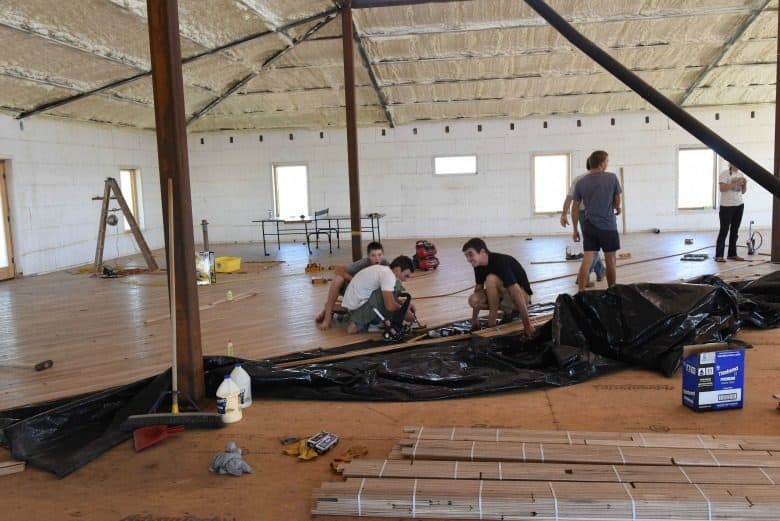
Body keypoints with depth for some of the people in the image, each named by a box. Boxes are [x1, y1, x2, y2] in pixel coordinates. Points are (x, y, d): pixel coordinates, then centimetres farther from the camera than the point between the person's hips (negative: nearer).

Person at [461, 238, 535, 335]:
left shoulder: (500, 262, -30)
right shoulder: (479, 266, -6)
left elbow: (517, 294, -34)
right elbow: (478, 289, 4)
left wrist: (527, 325, -36)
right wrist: (474, 319, 2)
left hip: (523, 294, -7)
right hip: (502, 294, 8)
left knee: (491, 279, -32)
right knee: (473, 299, -18)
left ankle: (492, 322, -15)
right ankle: (509, 310, 4)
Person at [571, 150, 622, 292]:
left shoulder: (580, 182, 1)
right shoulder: (612, 178, -5)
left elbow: (575, 208, 4)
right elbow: (617, 201, 7)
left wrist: (575, 229, 12)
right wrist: (617, 209, 30)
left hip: (589, 226, 3)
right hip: (608, 225, -3)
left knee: (587, 259, 4)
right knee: (610, 261, 8)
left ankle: (581, 292, 1)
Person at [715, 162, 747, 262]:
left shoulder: (740, 174, 13)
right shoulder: (724, 173, -7)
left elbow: (743, 191, 14)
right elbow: (722, 188, -19)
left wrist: (744, 184, -4)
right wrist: (735, 183, -21)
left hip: (739, 205, 7)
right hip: (726, 206, -7)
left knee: (735, 231, 9)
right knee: (724, 231, -6)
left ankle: (732, 254, 15)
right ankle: (718, 256, -4)